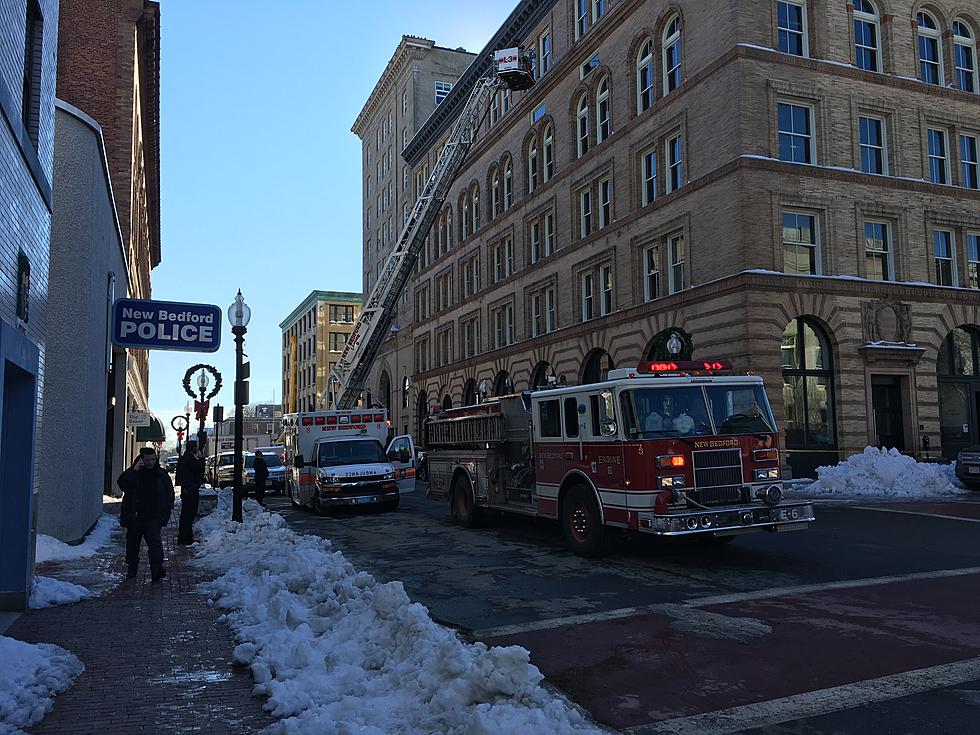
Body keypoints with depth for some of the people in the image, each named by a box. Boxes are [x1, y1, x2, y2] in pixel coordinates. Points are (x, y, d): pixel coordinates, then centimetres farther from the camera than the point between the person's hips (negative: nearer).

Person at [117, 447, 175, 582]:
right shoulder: (132, 473, 1)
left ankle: (157, 569, -19)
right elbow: (121, 483, -18)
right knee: (133, 543, 13)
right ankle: (132, 568, 29)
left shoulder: (161, 474, 5)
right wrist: (134, 471, -23)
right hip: (134, 517, 1)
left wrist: (168, 508, 5)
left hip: (153, 517, -1)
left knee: (155, 542, -12)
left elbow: (169, 491, 14)